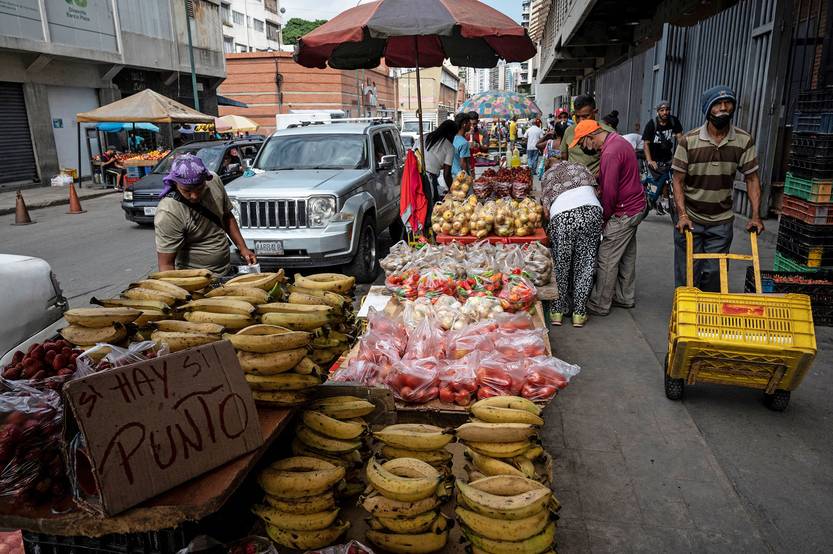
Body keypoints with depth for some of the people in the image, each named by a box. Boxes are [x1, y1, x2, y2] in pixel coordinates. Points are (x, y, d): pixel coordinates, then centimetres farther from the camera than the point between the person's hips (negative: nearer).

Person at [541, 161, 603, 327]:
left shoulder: (546, 176, 28)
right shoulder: (578, 166, 31)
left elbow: (546, 212, 16)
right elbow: (595, 191, 21)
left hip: (562, 217, -1)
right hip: (592, 211, 1)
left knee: (560, 265, 14)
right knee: (585, 264, 11)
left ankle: (557, 310, 21)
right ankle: (579, 313, 17)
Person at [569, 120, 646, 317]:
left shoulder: (610, 153, -23)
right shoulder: (619, 141, 9)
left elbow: (610, 192, -22)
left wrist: (604, 217, -9)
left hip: (623, 212, -10)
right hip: (635, 206, 10)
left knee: (607, 260, -2)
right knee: (627, 256, 18)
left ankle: (600, 305, 7)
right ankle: (625, 297, 31)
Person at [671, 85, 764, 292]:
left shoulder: (744, 140, -3)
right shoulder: (689, 140, -9)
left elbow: (752, 178, 2)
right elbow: (678, 180, -7)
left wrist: (756, 216, -6)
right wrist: (682, 215, -17)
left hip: (721, 222, 2)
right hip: (690, 219, -2)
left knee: (714, 274, 8)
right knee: (687, 273, 5)